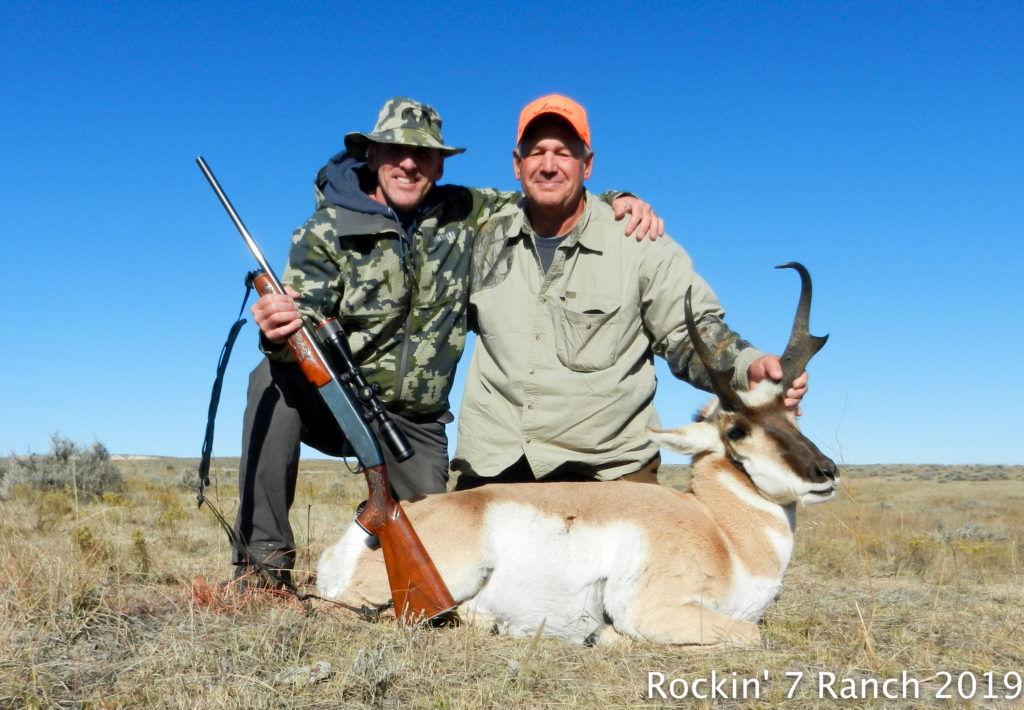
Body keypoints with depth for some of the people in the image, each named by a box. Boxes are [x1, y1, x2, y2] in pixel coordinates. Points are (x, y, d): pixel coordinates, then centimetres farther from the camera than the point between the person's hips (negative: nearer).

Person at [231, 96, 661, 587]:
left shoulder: (462, 215, -2)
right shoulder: (325, 234, -8)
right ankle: (264, 561, -21)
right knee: (275, 379, -34)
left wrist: (618, 202, -12)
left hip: (414, 422, 2)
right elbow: (307, 316, -20)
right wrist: (280, 332, -45)